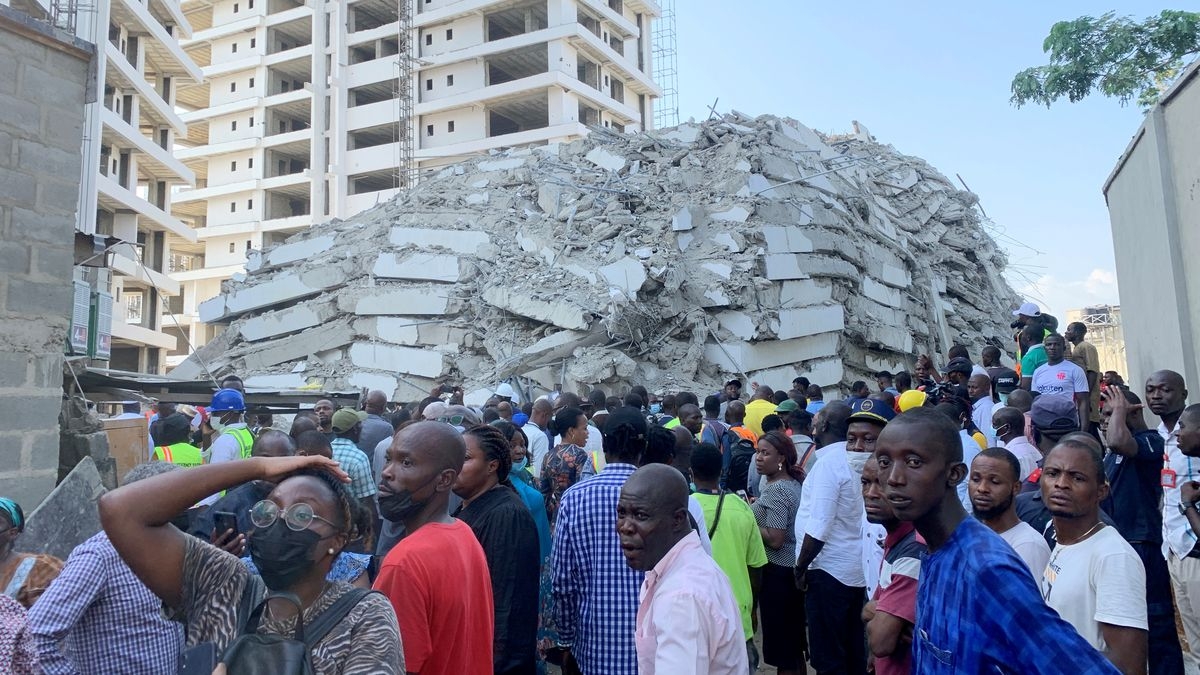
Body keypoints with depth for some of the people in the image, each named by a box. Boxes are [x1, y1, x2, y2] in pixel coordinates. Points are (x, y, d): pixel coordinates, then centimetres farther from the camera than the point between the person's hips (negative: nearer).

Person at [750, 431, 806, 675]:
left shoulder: (776, 489, -20)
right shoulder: (793, 483, 8)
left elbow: (775, 539, -25)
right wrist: (756, 508, 8)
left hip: (777, 572, -10)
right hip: (792, 567, 10)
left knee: (780, 641, 2)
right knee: (793, 638, 19)